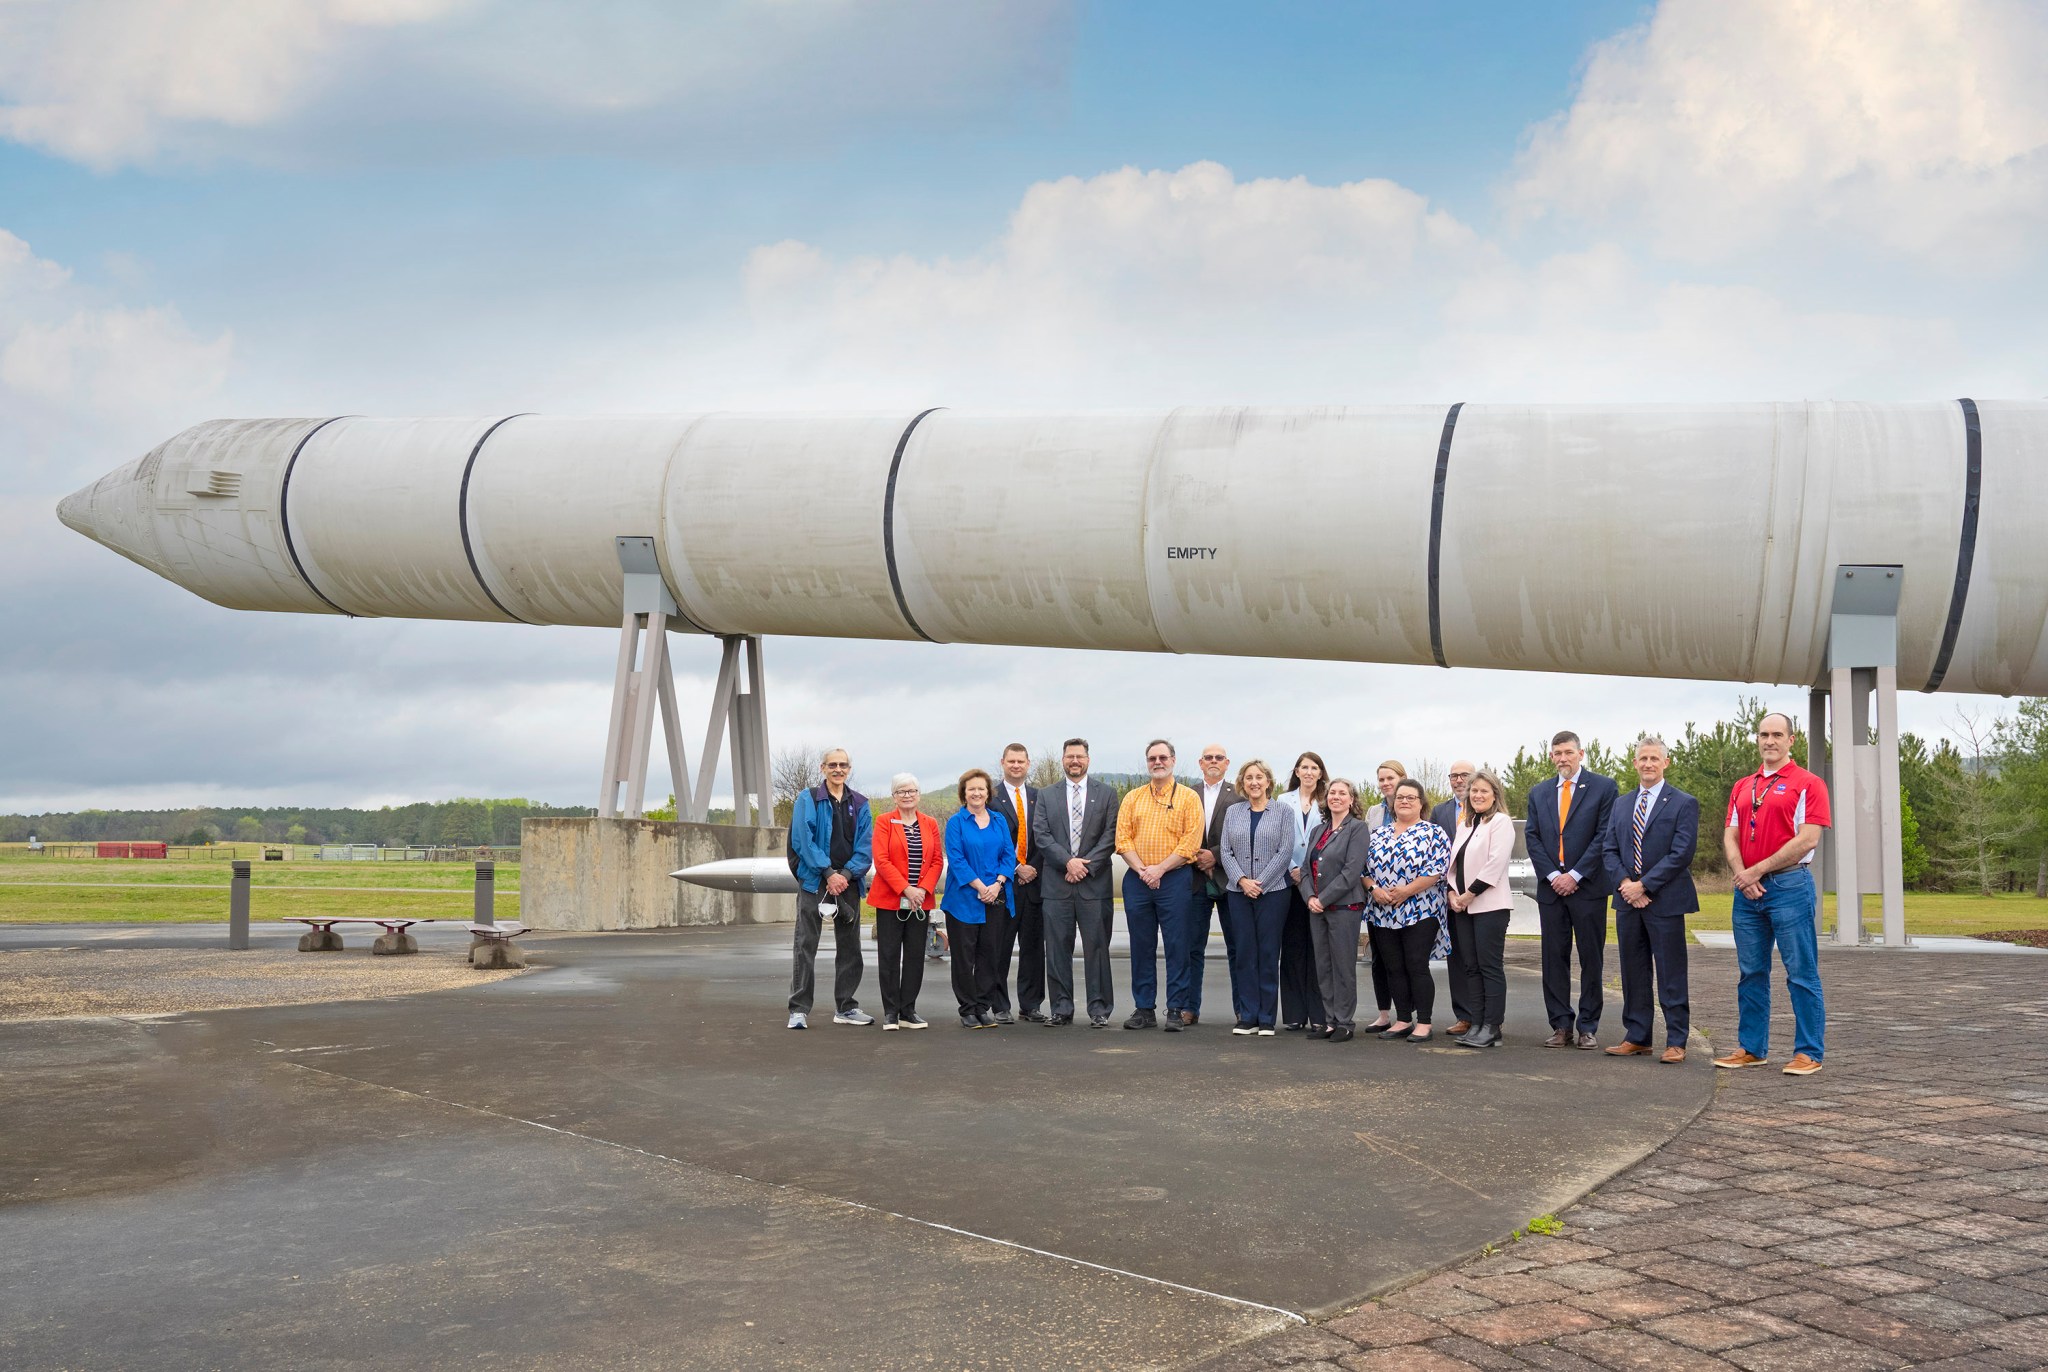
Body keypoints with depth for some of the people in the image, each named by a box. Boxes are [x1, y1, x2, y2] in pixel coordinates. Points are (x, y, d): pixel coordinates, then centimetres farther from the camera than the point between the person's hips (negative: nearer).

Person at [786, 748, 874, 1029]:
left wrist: (846, 874, -12)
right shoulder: (808, 799, 1)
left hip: (848, 882, 4)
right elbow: (804, 840, -8)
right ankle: (799, 1009, -2)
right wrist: (829, 873, -16)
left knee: (849, 946, 9)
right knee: (806, 945, -5)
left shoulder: (860, 804, 10)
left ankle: (846, 1007, 19)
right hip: (814, 881, -4)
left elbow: (865, 847, 3)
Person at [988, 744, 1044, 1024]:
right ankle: (1000, 1007, 6)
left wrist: (1033, 868, -5)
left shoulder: (1039, 798, 12)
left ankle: (1030, 1005, 13)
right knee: (1000, 947, -1)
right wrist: (1015, 869, -10)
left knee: (1033, 946, 6)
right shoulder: (991, 798, 1)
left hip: (1033, 879, 4)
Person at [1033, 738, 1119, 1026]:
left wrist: (1086, 865, -9)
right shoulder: (1046, 795, 12)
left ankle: (1099, 1008, 6)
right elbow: (1041, 835, 2)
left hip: (1094, 883, -1)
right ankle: (1061, 1008, 9)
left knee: (1096, 946, 0)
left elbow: (1110, 835, 1)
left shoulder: (1106, 793, 9)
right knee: (1058, 947, 2)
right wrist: (1068, 861, -10)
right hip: (1057, 883, 1)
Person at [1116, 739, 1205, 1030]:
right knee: (1141, 946, 6)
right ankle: (1143, 1009, 12)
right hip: (1137, 880, 3)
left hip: (1175, 878, -3)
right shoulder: (1132, 799, 13)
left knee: (1177, 946, -2)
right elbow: (1123, 839, 5)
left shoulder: (1188, 798, 3)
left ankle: (1176, 1010, 3)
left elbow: (1191, 842, -6)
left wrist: (1160, 869, -13)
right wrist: (1142, 870, -10)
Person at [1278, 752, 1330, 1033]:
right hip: (1290, 880, 1)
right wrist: (1293, 869, -6)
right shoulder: (1284, 801, 10)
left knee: (1317, 947, -2)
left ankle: (1318, 1014, 1)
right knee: (1292, 946, 2)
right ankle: (1294, 1013, 6)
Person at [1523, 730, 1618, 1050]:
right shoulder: (1539, 792, 13)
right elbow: (1533, 837, 8)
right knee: (1554, 959, 4)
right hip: (1551, 886, 4)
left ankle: (1588, 1027, 8)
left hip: (1587, 887, -4)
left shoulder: (1603, 787, 0)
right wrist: (1552, 875, -6)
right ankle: (1561, 1026, 9)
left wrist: (1575, 875, -12)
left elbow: (1604, 835, -7)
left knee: (1591, 959, 2)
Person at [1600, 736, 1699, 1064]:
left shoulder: (1684, 803, -3)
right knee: (1633, 973, 10)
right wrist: (1624, 883, -7)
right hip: (1628, 900, 5)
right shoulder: (1621, 804, 15)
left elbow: (1681, 853, -12)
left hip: (1665, 901, -5)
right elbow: (1611, 850, 11)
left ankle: (1676, 1042, 6)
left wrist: (1643, 885, -15)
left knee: (1671, 975, 0)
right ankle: (1636, 1037, 17)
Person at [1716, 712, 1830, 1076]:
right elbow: (1730, 836, 10)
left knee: (1802, 974, -2)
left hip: (1789, 885, -6)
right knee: (1751, 973, 11)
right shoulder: (1742, 787, 15)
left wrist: (1759, 869, -12)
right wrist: (1742, 874, -8)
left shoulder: (1808, 784, -3)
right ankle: (1752, 1048, 18)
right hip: (1747, 891, 6)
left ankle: (1808, 1053, 4)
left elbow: (1808, 840, -12)